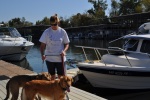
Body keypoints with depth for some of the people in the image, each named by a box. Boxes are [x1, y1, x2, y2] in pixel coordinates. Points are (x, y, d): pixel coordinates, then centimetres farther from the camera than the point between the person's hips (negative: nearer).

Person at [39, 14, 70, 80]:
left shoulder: (62, 32, -2)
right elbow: (42, 45, -2)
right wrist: (42, 54, -18)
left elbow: (67, 44, 5)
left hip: (60, 59, 0)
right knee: (52, 76, 12)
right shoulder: (47, 32, -3)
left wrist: (64, 51, -15)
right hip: (49, 58, 0)